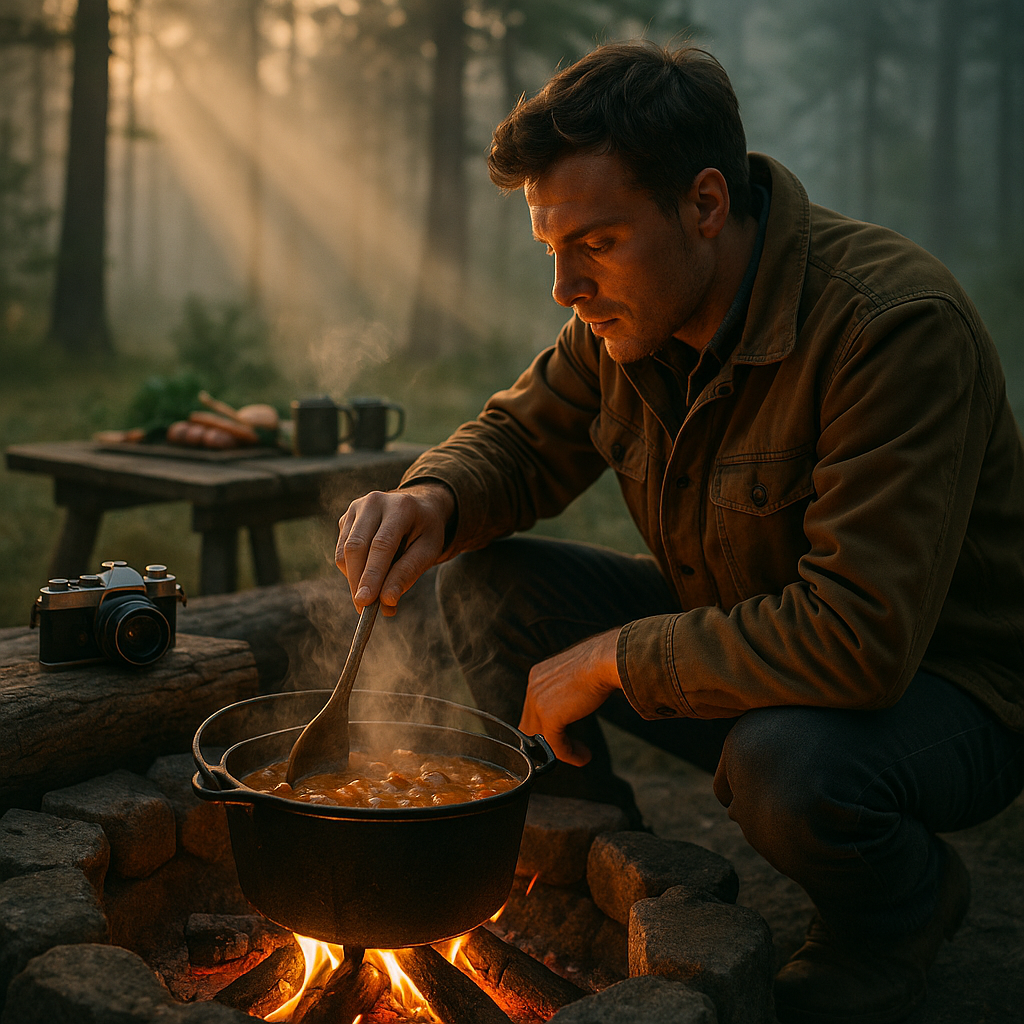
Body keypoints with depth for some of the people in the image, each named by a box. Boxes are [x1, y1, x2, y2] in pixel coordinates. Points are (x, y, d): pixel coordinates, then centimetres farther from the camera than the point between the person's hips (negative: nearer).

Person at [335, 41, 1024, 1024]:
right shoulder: (627, 310, -7)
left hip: (933, 679, -6)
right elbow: (518, 441, 6)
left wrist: (609, 660, -26)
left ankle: (905, 901, -1)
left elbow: (860, 638, -36)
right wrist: (433, 499, -19)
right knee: (484, 583, -8)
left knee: (786, 763, -39)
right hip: (727, 630, 6)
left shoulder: (895, 322, -31)